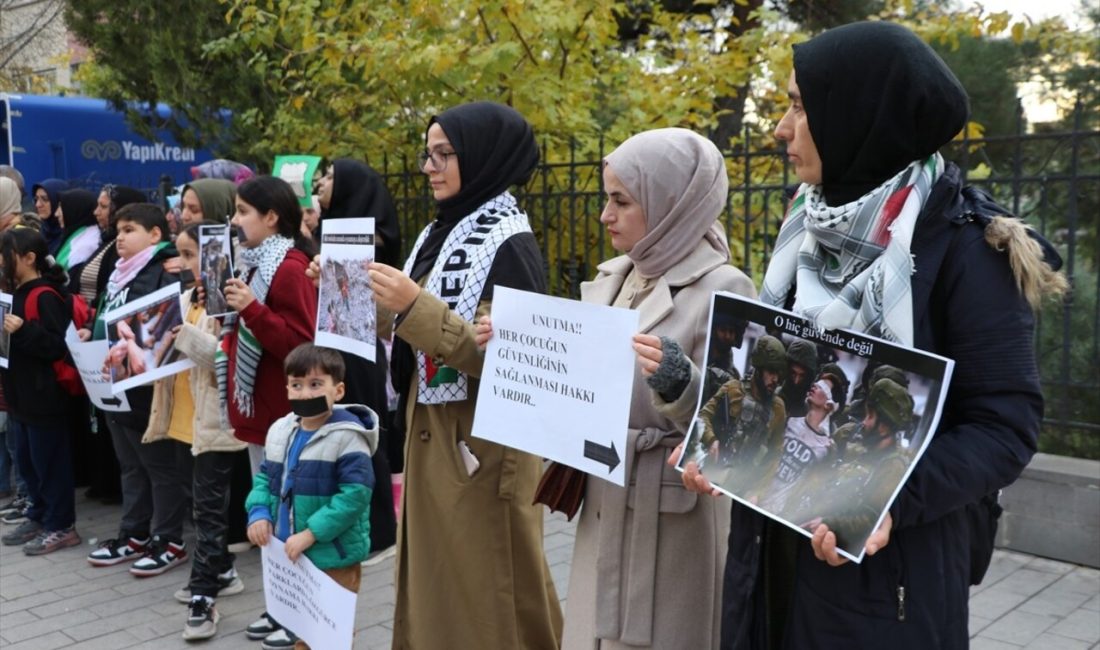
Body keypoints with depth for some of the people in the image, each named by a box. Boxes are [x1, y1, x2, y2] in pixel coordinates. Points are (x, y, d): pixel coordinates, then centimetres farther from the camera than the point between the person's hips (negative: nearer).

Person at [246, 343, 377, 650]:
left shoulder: (347, 437, -19)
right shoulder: (280, 431, 5)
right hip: (291, 554, 7)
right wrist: (259, 513, -4)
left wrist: (311, 533, -25)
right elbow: (265, 478, 15)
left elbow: (355, 494, -24)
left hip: (334, 557, -7)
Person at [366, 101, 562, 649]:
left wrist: (417, 308, -27)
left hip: (482, 448, -8)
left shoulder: (508, 244, -15)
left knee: (482, 600, 4)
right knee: (434, 590, 18)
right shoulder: (441, 233, 11)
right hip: (431, 438, 9)